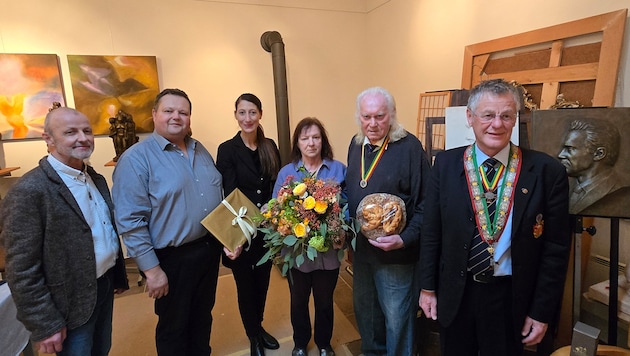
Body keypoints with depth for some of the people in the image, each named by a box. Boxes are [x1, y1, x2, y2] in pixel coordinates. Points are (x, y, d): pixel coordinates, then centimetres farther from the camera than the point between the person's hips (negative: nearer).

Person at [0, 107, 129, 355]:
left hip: (105, 285, 7)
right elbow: (22, 270, -20)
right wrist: (44, 325, -16)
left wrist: (119, 276, 14)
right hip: (70, 302, -7)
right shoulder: (29, 191, -21)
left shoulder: (96, 178, 4)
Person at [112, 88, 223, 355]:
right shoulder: (136, 158, -15)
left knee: (203, 317, 24)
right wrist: (152, 269, -17)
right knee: (174, 326, 16)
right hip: (173, 258, -6)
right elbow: (130, 222, -17)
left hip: (210, 248, 6)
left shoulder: (200, 150, 6)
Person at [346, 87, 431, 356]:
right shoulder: (356, 144, 4)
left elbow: (426, 202, -16)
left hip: (395, 253, -6)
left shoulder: (409, 147, -16)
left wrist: (404, 239, -25)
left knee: (396, 317, 11)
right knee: (364, 309, 24)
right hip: (360, 248, 7)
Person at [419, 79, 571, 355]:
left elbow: (556, 248, -5)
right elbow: (431, 231, -3)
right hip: (454, 294, 1)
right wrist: (428, 287, 1)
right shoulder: (446, 164, -7)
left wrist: (541, 311, -3)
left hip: (512, 298, -1)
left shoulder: (547, 171, -9)